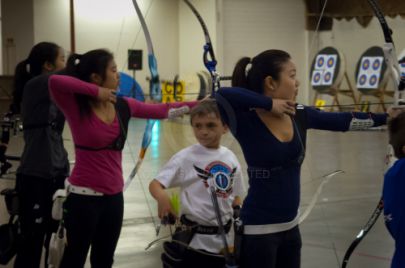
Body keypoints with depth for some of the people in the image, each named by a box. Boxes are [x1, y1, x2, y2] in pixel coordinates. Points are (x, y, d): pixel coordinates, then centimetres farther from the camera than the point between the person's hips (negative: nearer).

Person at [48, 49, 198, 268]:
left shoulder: (123, 106, 4)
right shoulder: (77, 106, -13)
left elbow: (162, 110, 15)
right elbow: (55, 81, -32)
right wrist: (95, 91, -26)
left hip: (113, 196, 6)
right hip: (84, 197, -6)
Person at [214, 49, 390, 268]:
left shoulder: (299, 115, 3)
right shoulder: (247, 121, -16)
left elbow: (345, 121, 12)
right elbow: (223, 95, -35)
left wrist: (387, 117, 16)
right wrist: (269, 104, -25)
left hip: (290, 226, 7)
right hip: (258, 230, -7)